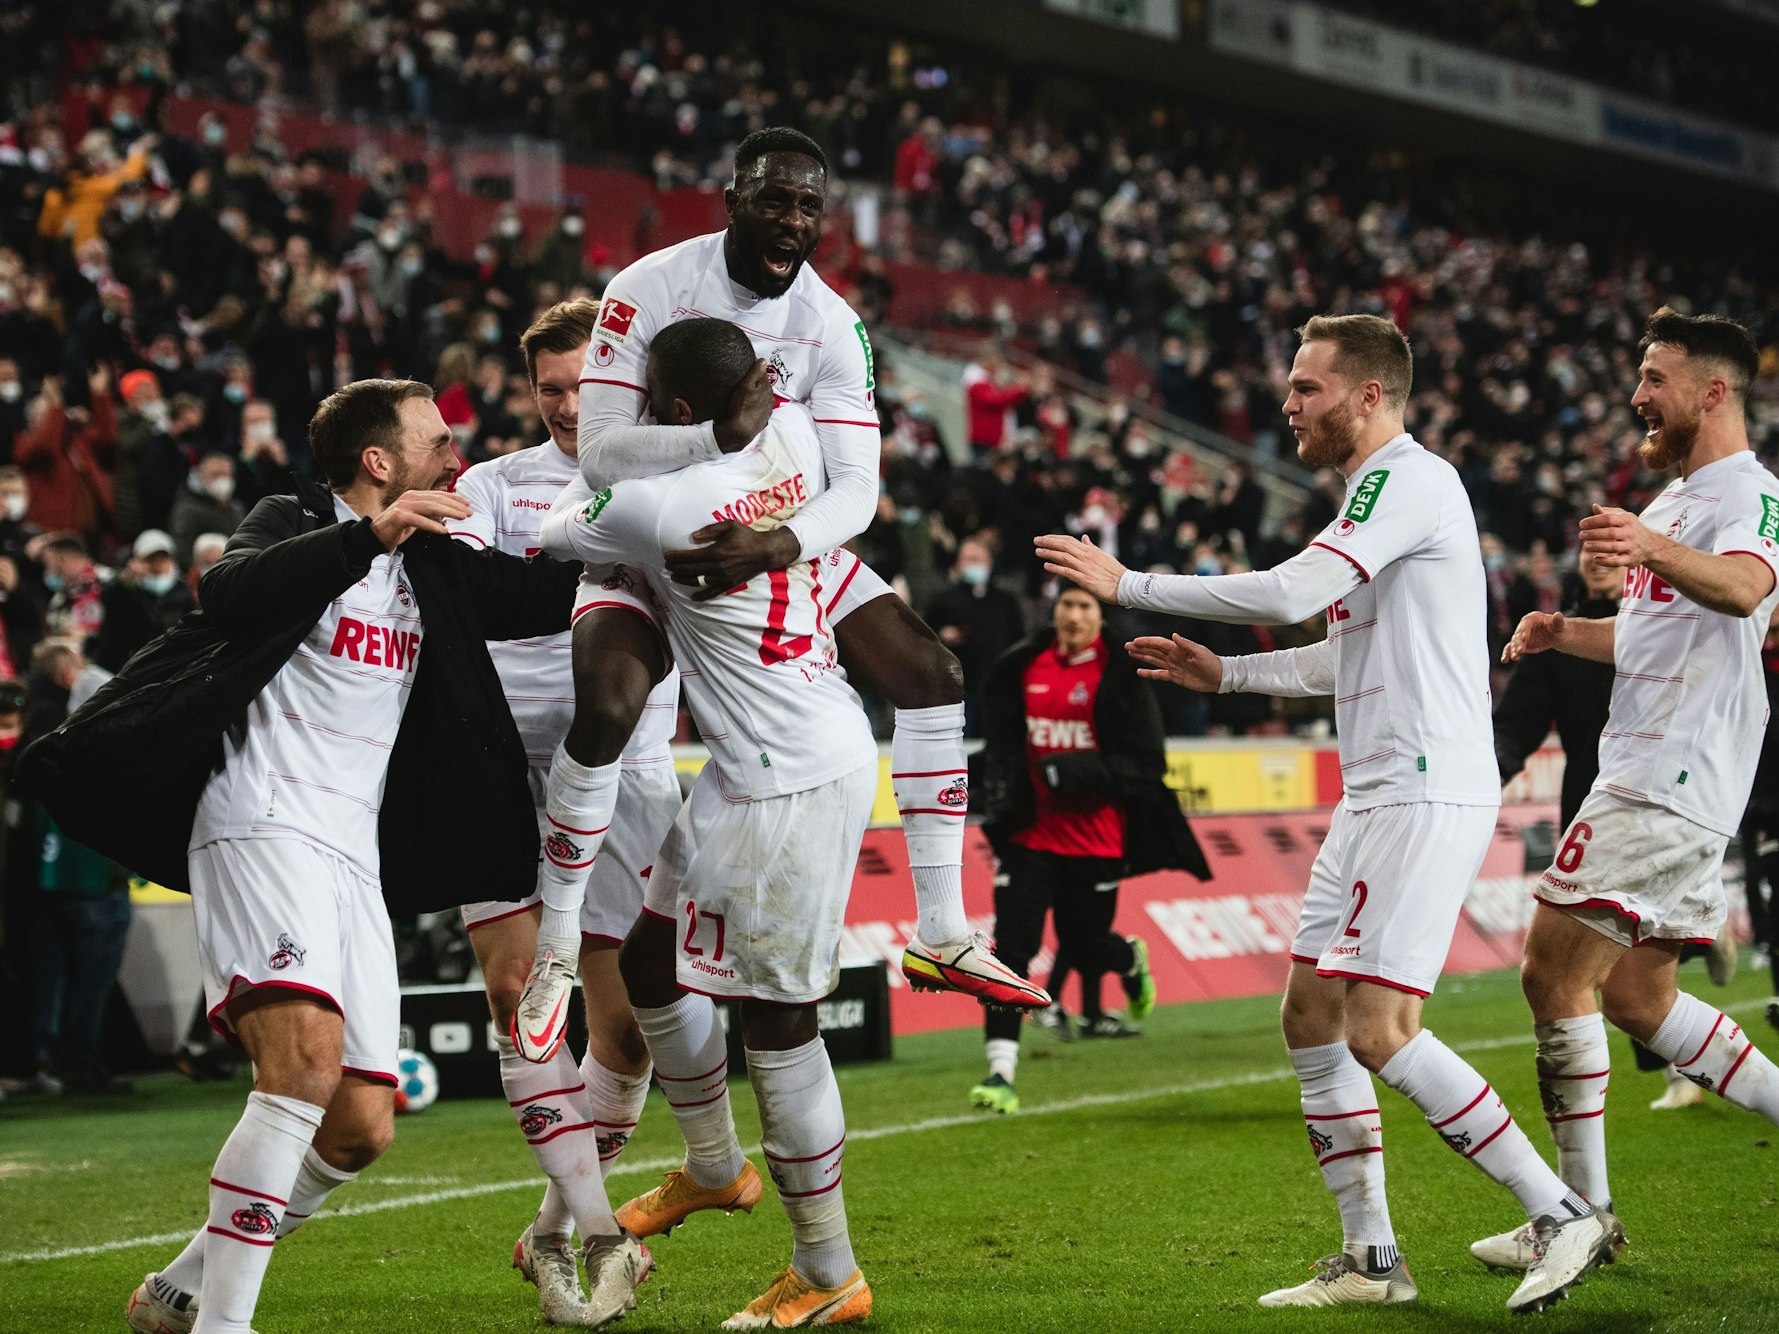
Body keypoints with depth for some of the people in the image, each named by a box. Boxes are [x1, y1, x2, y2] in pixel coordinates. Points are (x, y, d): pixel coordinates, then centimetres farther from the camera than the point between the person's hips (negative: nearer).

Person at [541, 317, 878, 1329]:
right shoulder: (792, 438, 0)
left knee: (779, 1016, 0)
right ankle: (716, 1168, 39)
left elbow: (543, 533, 2)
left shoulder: (655, 505, -19)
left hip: (793, 779, -9)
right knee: (654, 953, 20)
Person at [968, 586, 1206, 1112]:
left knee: (1084, 944, 9)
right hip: (1031, 834, 3)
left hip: (1097, 839, -3)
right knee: (1011, 947, -8)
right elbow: (1001, 743, 19)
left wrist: (1074, 771, -21)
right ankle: (1001, 1072, -7)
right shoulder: (1020, 667, 5)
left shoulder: (1123, 677, -7)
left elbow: (1147, 764, -10)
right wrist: (1001, 795, 2)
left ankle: (1131, 960, 48)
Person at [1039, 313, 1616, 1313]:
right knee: (1312, 1016, 8)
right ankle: (1372, 1259, 13)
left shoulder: (1407, 479, -13)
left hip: (1426, 796, -11)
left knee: (1380, 1032, -15)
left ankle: (1564, 1215, -7)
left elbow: (1287, 594, -24)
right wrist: (1225, 673, 21)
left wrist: (1127, 584, -17)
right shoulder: (1382, 487, 20)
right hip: (1378, 796, 11)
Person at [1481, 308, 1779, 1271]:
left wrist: (1652, 548, -55)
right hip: (1652, 777, 10)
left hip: (1672, 781, -10)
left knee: (1554, 970, -10)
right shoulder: (1677, 498, 20)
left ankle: (1579, 1214, -4)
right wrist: (1563, 634, 13)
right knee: (1634, 993, 12)